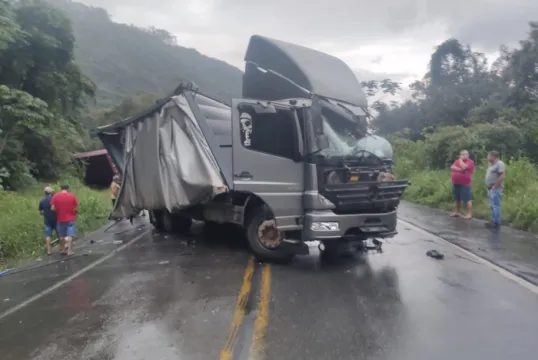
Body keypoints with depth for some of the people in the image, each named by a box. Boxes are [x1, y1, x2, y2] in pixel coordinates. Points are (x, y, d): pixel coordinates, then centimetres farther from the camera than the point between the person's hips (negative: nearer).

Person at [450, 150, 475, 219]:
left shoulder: (470, 162, -6)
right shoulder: (457, 161, 14)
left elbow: (463, 167, -23)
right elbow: (452, 167, -1)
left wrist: (461, 160, -9)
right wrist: (459, 169, -16)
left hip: (465, 184, -7)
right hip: (456, 183, 7)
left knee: (467, 199, -7)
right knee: (457, 199, 15)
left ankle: (469, 214, -4)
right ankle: (457, 212, 26)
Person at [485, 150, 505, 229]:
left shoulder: (500, 164, -13)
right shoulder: (492, 164, 17)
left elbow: (502, 177, -20)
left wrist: (494, 186, -20)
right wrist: (489, 187, 14)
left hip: (495, 189, -10)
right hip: (490, 188, 10)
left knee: (496, 206, -7)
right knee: (493, 206, 13)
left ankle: (496, 223, -5)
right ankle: (493, 221, 18)